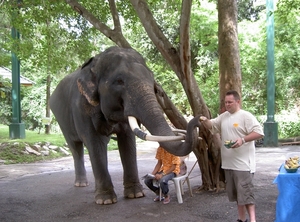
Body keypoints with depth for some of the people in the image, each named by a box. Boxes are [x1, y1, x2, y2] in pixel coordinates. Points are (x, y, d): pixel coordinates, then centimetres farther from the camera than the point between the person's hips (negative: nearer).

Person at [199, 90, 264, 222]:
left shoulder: (246, 116, -10)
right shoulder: (223, 116, 13)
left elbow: (259, 132, -15)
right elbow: (212, 126, 20)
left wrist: (242, 139, -26)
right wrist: (205, 121, -2)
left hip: (243, 163, -8)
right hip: (229, 162, 8)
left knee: (245, 192, -12)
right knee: (235, 192, 14)